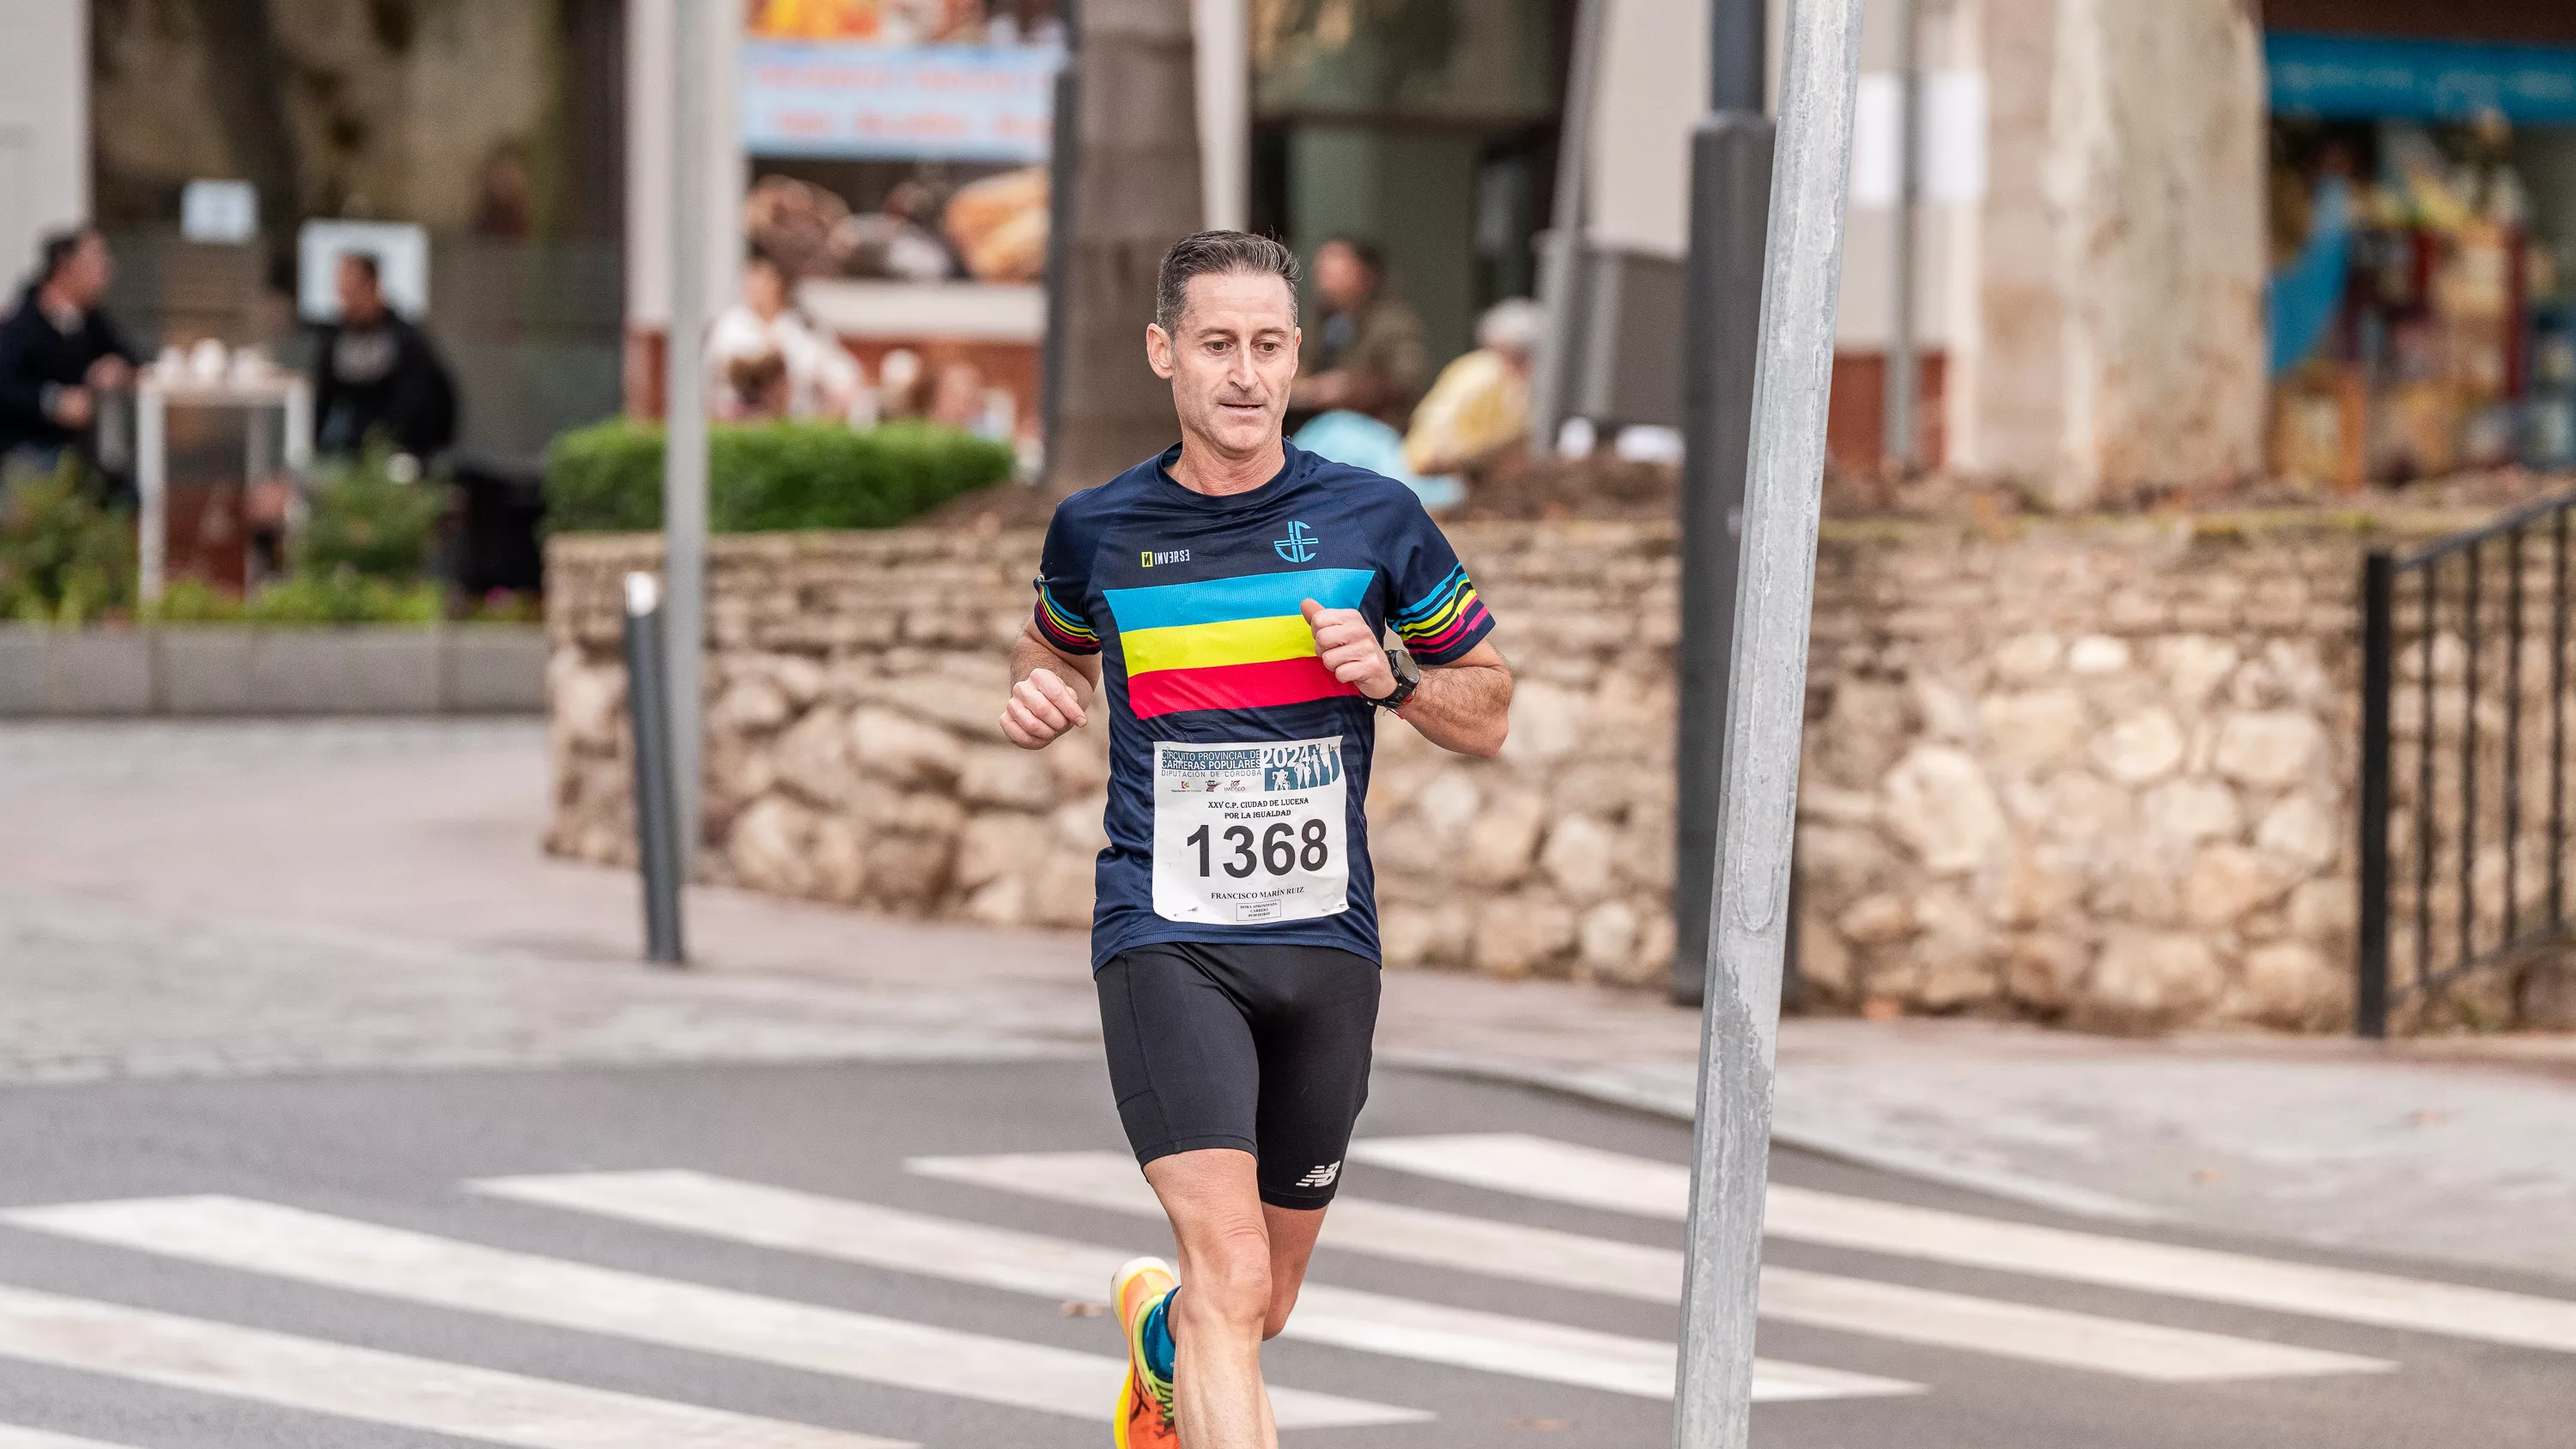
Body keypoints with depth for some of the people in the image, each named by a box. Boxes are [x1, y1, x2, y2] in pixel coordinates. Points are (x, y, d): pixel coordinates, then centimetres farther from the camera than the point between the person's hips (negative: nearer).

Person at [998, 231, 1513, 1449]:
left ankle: (1159, 1332, 52)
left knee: (1259, 1304, 17)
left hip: (1324, 940, 2)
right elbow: (1057, 640, 25)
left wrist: (1389, 675, -10)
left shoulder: (1375, 519, 2)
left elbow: (1488, 717, 10)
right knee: (1232, 1278, -21)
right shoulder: (1095, 530, 2)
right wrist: (1040, 691, 2)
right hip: (1164, 939, -2)